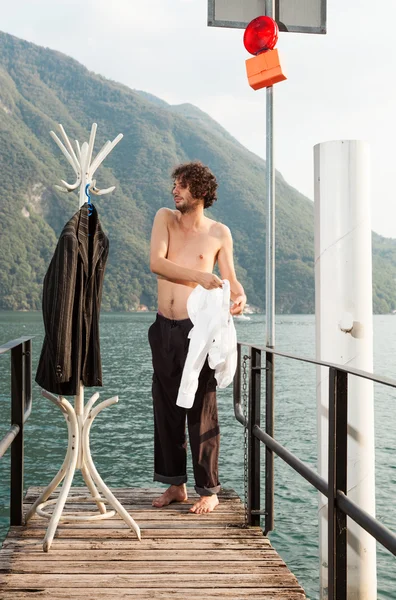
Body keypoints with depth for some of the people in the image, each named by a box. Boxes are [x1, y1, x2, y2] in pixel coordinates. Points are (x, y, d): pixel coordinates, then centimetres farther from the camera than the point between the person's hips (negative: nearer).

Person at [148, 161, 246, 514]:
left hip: (197, 327, -3)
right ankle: (175, 485, 21)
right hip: (164, 327, 4)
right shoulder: (165, 218, 7)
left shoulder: (219, 233, 3)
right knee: (167, 408, 9)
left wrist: (239, 295, -15)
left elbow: (230, 278, 9)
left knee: (201, 410, -2)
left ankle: (209, 491, 9)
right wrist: (200, 276, -19)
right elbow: (156, 263, -9)